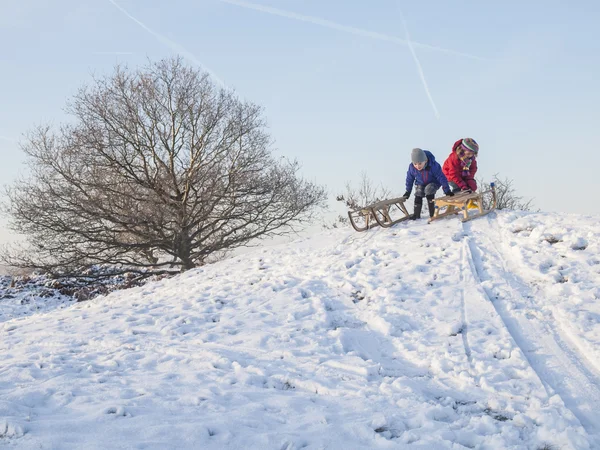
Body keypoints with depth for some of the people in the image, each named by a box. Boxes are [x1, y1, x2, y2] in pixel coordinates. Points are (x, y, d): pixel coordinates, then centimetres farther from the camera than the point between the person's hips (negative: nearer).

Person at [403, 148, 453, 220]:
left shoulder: (433, 165, -34)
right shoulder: (411, 167, -25)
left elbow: (441, 177, -26)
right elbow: (409, 179, -6)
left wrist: (447, 190, -25)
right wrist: (408, 191, 0)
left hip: (433, 182, -3)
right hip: (421, 183, 3)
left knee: (429, 190, -29)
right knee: (418, 195, -17)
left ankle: (432, 214, -18)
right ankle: (416, 214, 2)